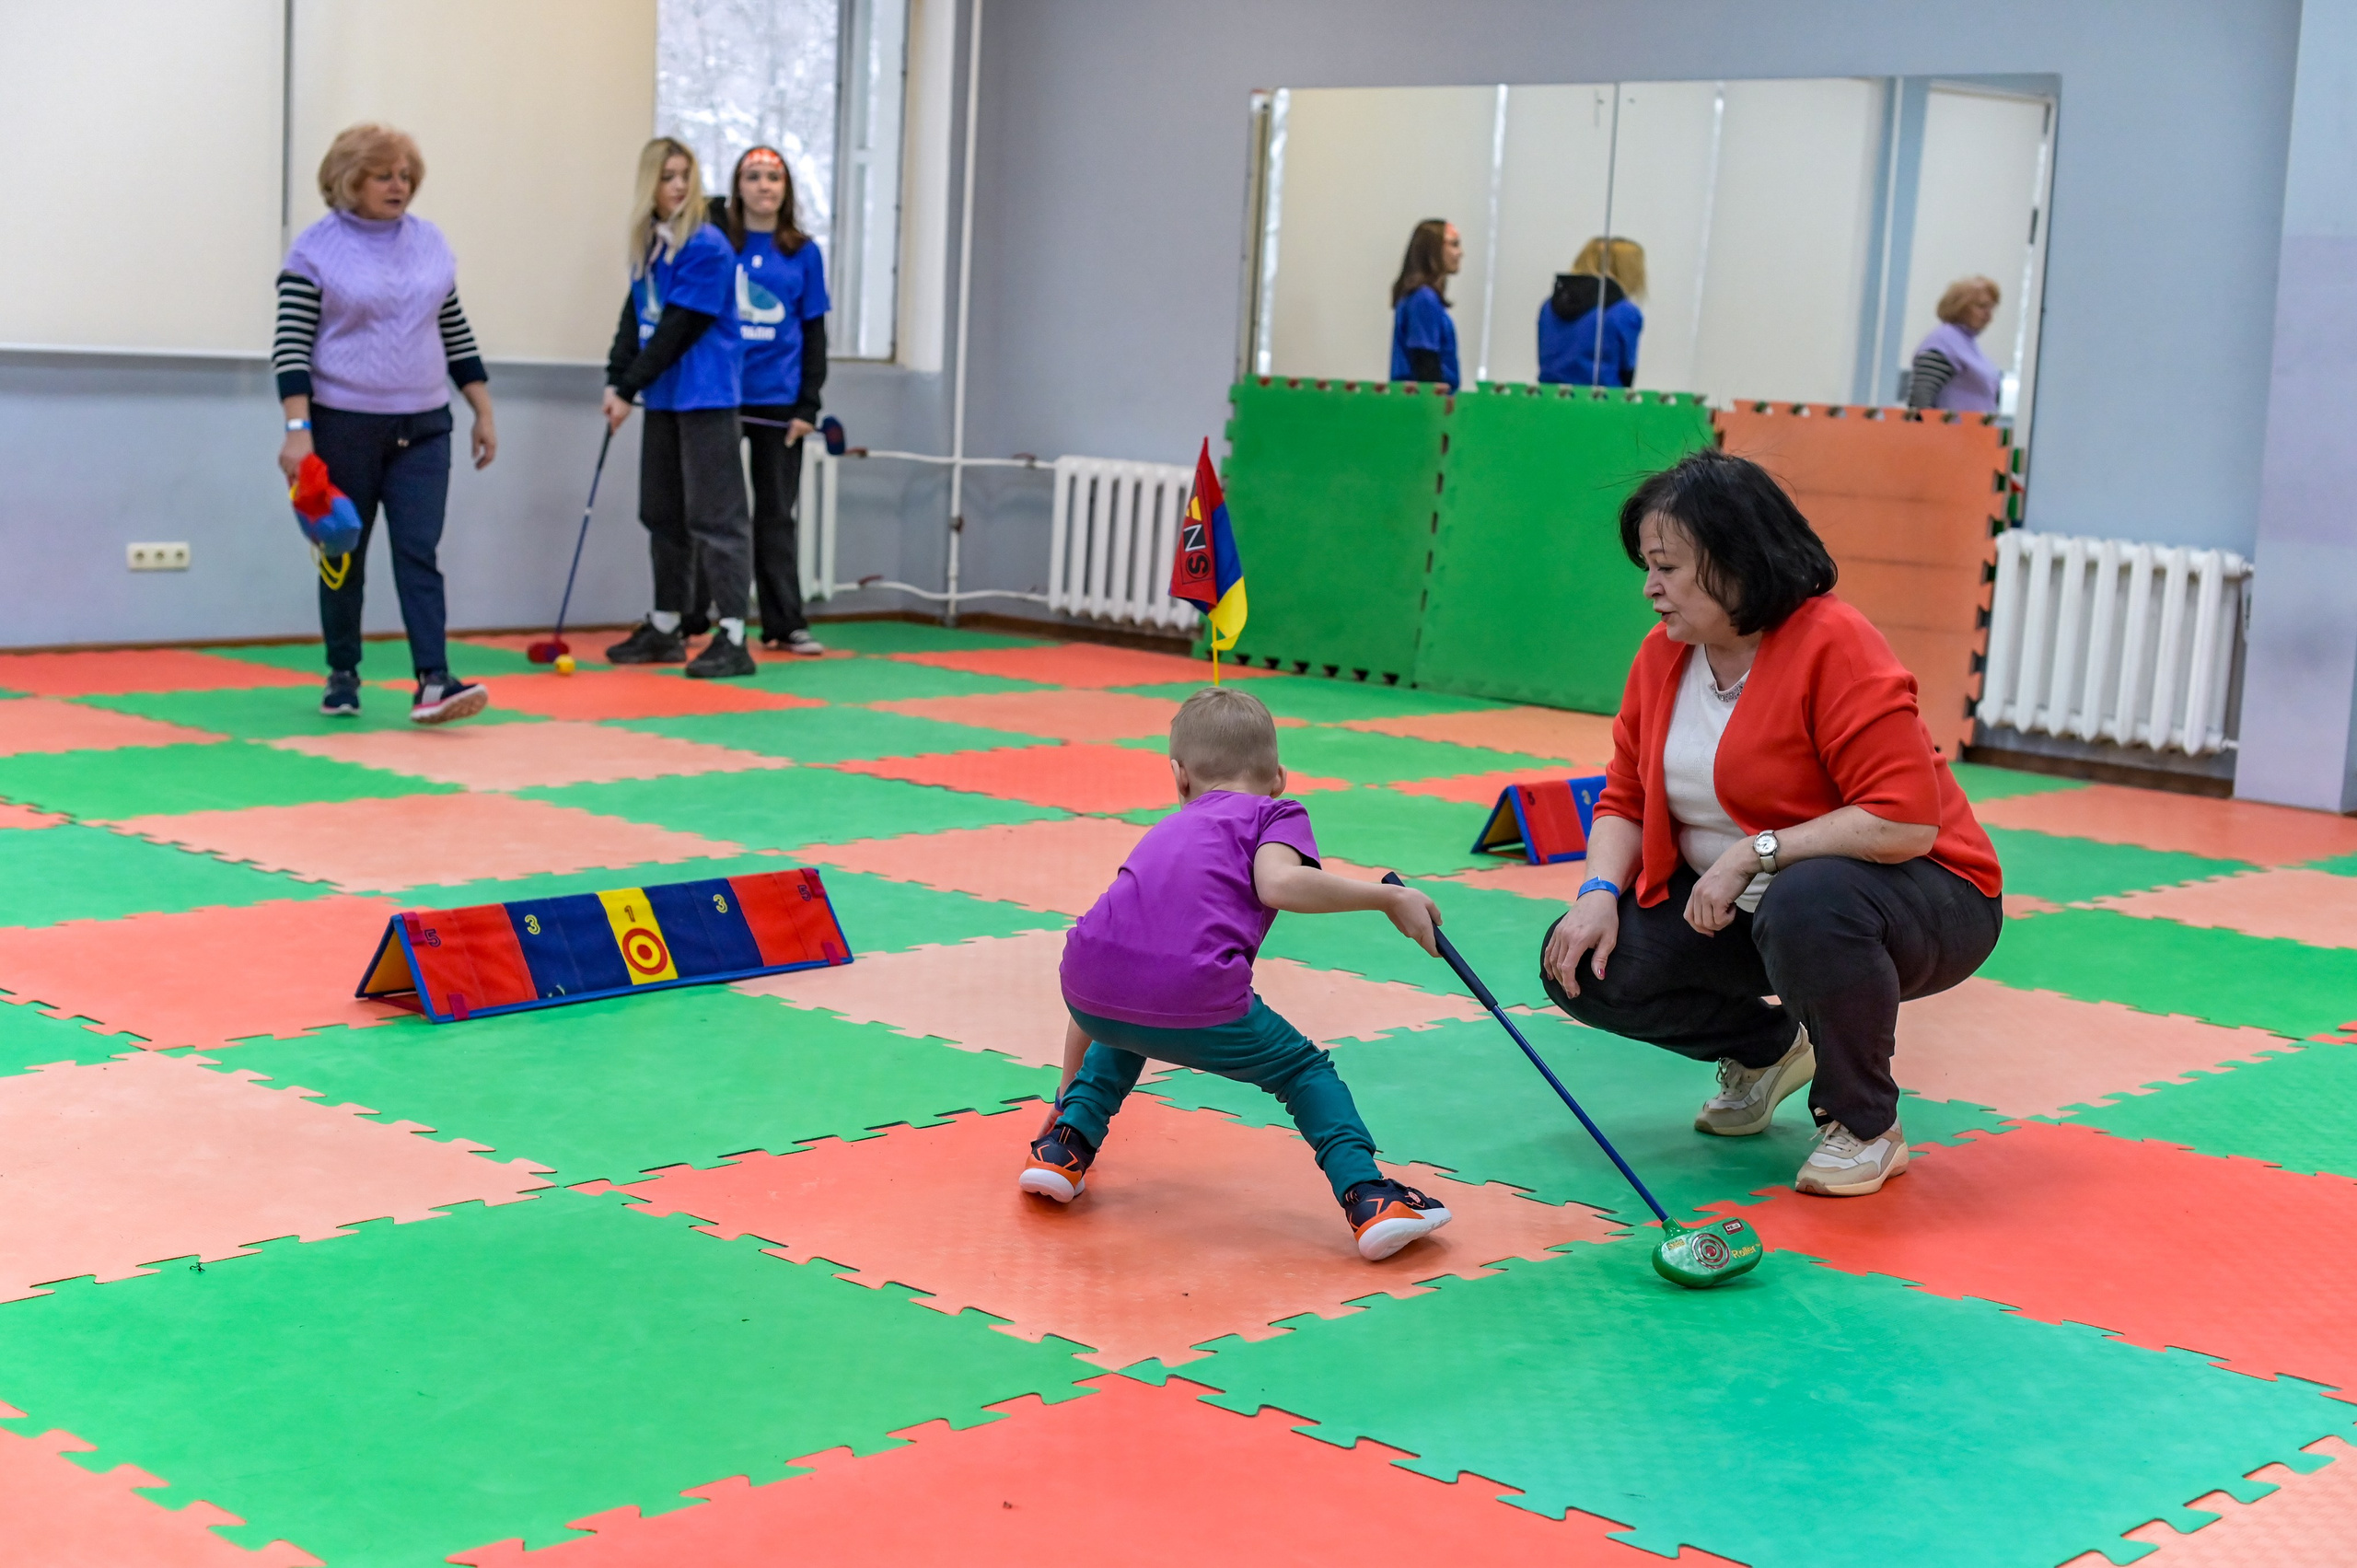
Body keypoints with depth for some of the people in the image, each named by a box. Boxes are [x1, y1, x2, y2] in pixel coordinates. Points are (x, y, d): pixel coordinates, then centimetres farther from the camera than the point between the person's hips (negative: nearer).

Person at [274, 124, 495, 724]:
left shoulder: (430, 242, 8)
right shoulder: (315, 249, -6)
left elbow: (455, 331, 14)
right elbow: (291, 345, -9)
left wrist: (483, 412, 10)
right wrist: (297, 430, -17)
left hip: (423, 427, 3)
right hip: (343, 427, -3)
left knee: (419, 552, -7)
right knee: (345, 557, 8)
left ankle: (432, 682, -14)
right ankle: (343, 677, 22)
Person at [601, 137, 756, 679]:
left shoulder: (707, 246, -13)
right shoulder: (647, 245, 11)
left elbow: (680, 328, -16)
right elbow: (635, 318, 12)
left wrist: (630, 388, -13)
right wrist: (616, 380, -2)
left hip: (706, 395, -8)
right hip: (662, 396, 8)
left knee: (714, 515, -8)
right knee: (662, 513, 14)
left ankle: (732, 638, -6)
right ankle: (664, 628, 25)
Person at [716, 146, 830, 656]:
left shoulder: (804, 253, 5)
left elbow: (814, 335, 7)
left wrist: (808, 406, -1)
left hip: (778, 402, 1)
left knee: (776, 515, 7)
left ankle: (785, 624, 12)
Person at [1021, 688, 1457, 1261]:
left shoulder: (1167, 830, 34)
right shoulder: (1276, 814, 19)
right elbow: (1278, 882, -7)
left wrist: (1071, 1092, 45)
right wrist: (1389, 897, 3)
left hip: (1086, 989, 5)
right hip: (1195, 1004, -5)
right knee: (1306, 1072, 18)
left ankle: (1067, 1142, 28)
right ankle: (1368, 1198, 5)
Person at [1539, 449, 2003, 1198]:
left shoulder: (1835, 647, -23)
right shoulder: (1662, 656, 1)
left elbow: (1905, 822, -30)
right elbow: (1626, 798, 7)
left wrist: (1753, 855, -29)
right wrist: (1599, 893, -13)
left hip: (1923, 902, -7)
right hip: (1734, 907, 8)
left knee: (1806, 905, -42)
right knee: (1583, 964, -10)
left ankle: (1866, 1127, -15)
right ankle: (1766, 1047, 16)